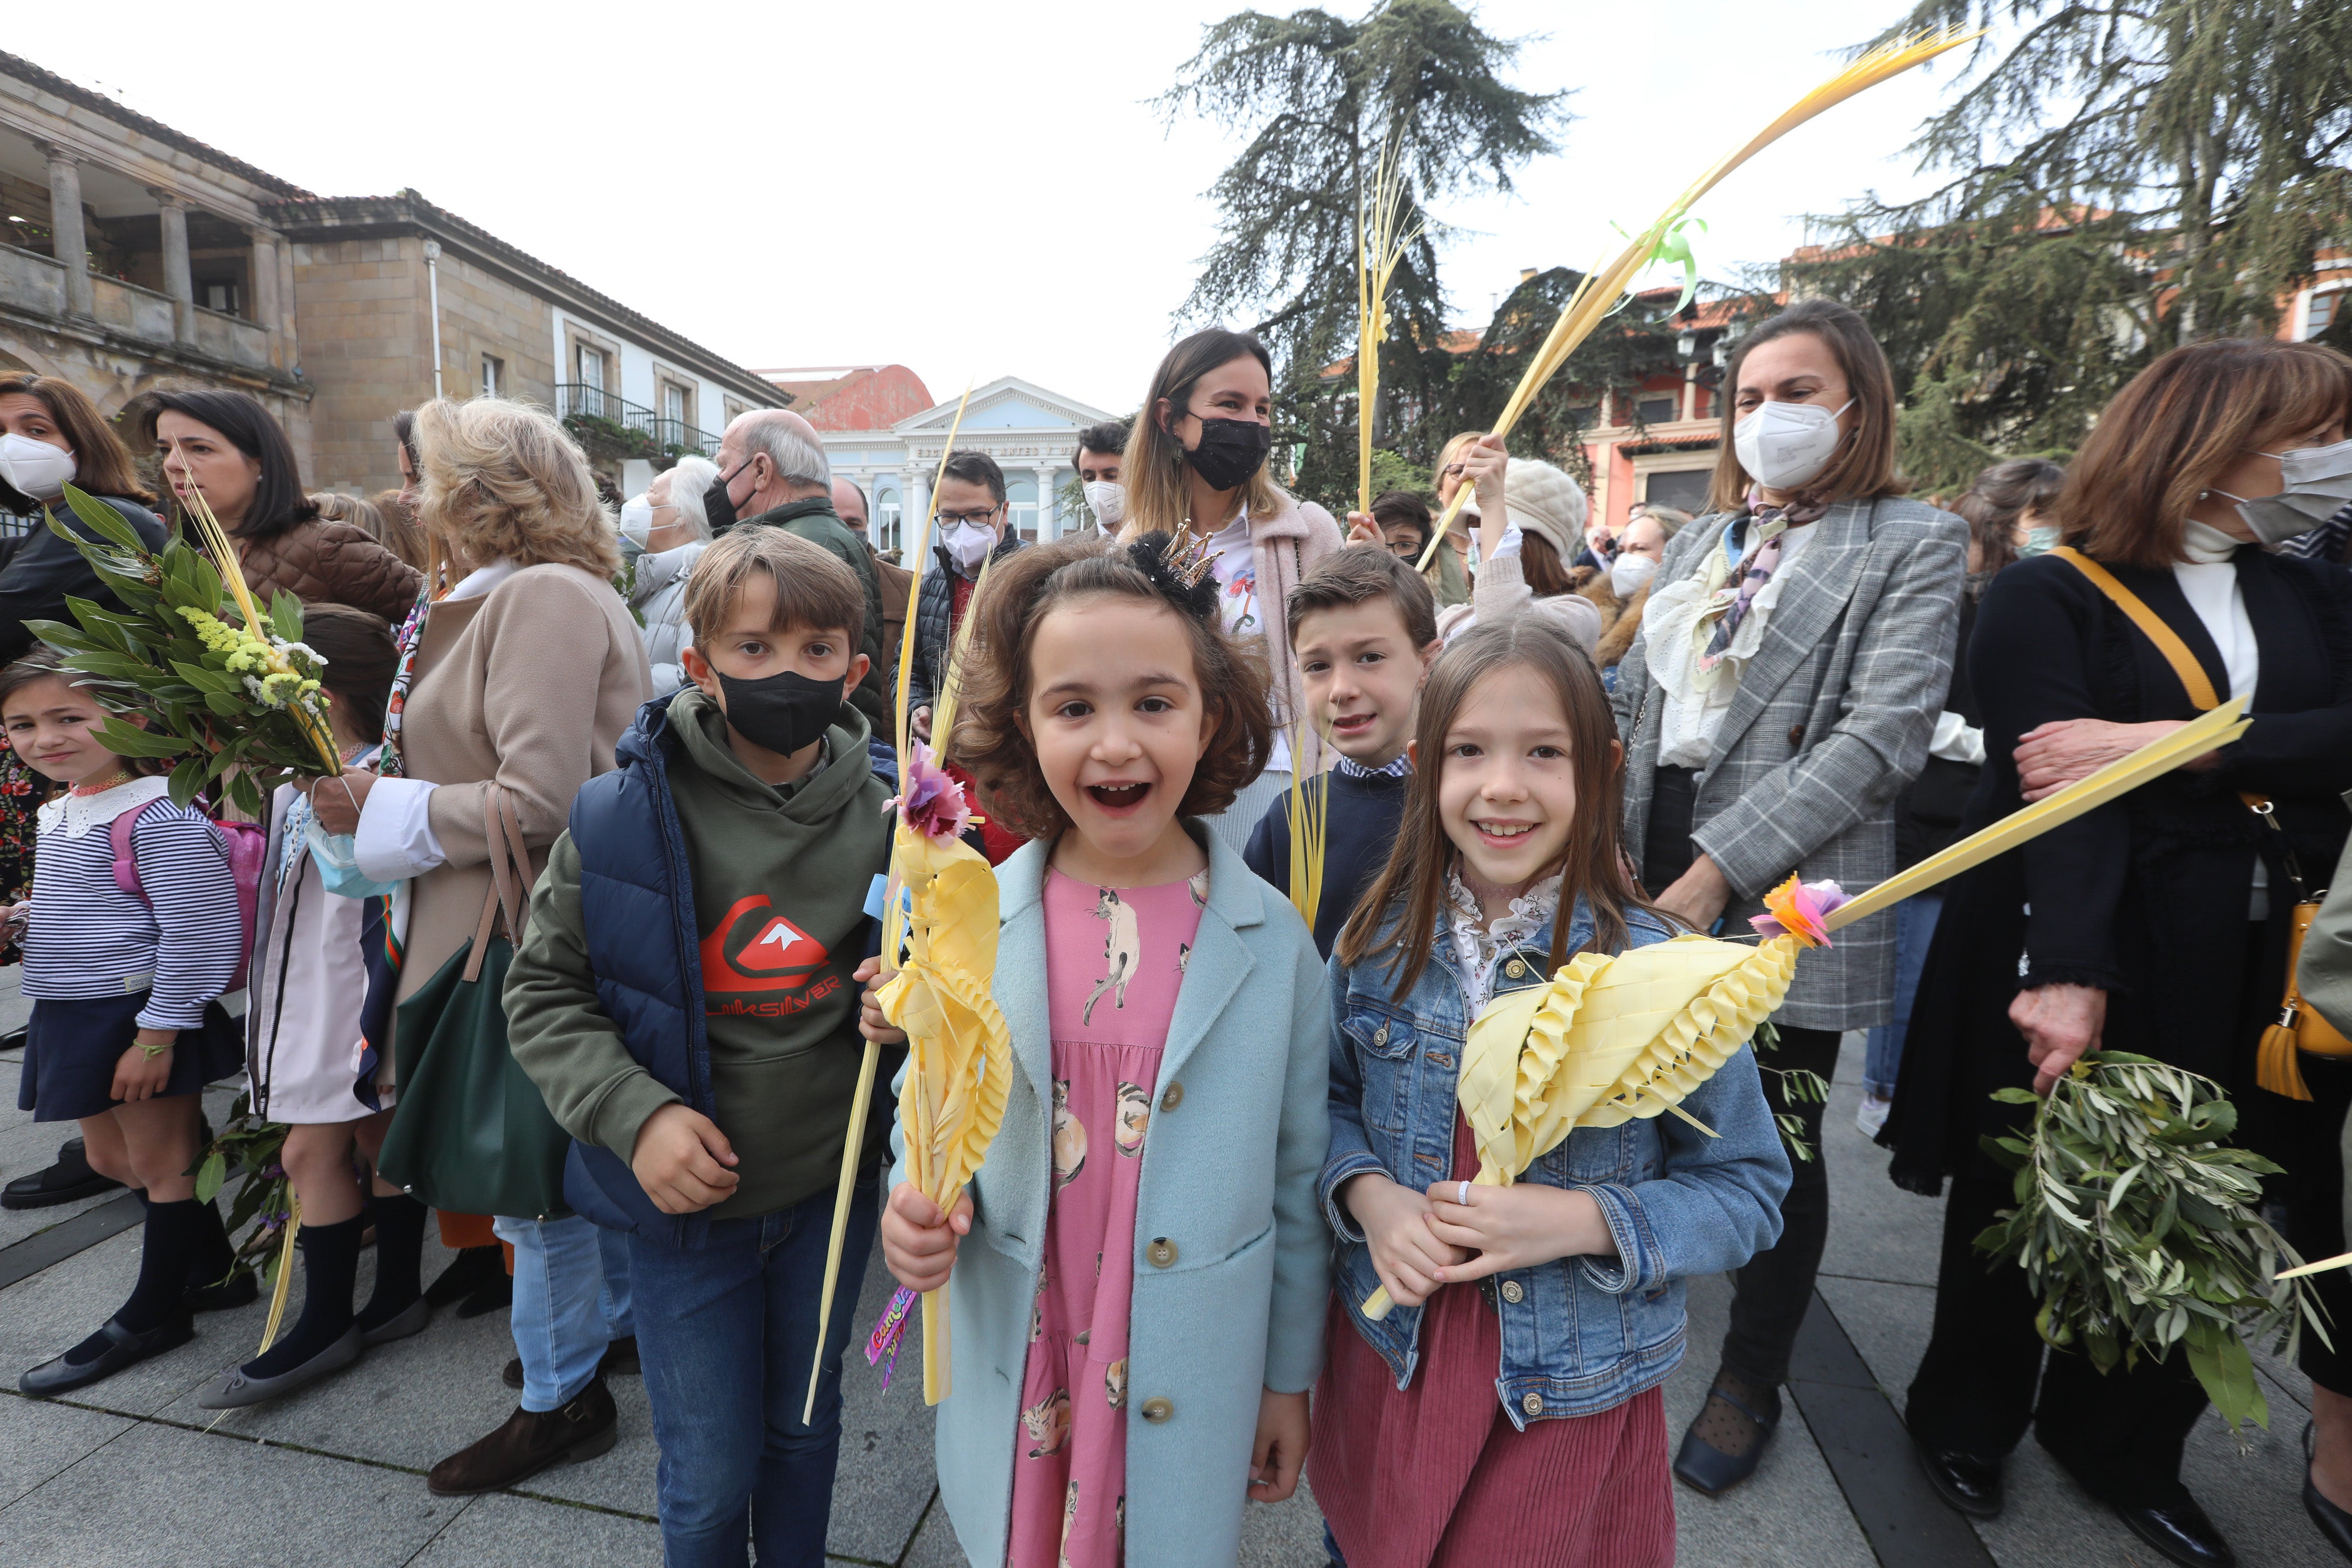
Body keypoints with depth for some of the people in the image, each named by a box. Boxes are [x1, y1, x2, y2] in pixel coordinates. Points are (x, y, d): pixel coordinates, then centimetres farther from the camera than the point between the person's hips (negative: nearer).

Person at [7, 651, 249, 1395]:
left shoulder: (157, 813, -20)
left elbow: (196, 930, -23)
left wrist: (157, 1032, -22)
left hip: (139, 1015, -10)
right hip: (71, 1014, 10)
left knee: (161, 1160, 6)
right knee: (112, 1157, 21)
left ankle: (153, 1312, 23)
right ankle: (210, 1265, 38)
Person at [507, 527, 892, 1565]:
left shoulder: (880, 825, -10)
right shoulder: (623, 817, -15)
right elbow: (542, 989, -5)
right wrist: (635, 1112, -18)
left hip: (831, 1189, 2)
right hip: (684, 1202, -1)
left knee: (805, 1428, 24)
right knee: (710, 1476, 15)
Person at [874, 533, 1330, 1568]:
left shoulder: (1272, 939, -12)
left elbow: (1298, 1177, -3)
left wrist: (1290, 1378, 5)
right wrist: (917, 1200, -17)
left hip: (1189, 1394, -1)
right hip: (1016, 1386, 1)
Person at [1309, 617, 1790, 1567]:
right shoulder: (1377, 944, -9)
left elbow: (1747, 1191, -9)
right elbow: (1330, 1101, 5)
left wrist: (1584, 1221, -23)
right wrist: (1365, 1194, -15)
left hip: (1571, 1397, -2)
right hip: (1386, 1367, 3)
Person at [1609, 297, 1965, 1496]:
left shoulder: (1915, 543, 0)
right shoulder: (1698, 542, 16)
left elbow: (1884, 734, -12)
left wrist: (1715, 871, -18)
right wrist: (1616, 846, 0)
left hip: (1784, 890, -4)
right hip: (1652, 867, 4)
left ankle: (1750, 1382, 29)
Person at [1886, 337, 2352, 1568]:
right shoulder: (2048, 597, -7)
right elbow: (2051, 785, -20)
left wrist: (2166, 746, -20)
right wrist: (2068, 969, -31)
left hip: (2249, 970, 5)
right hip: (2078, 947, -5)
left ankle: (2121, 1441, 36)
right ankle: (1966, 1419, 32)